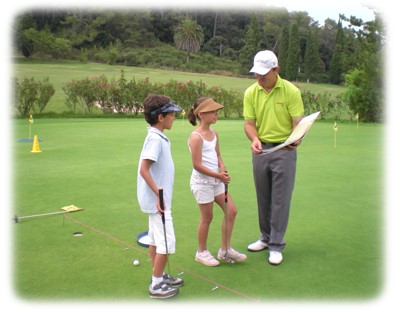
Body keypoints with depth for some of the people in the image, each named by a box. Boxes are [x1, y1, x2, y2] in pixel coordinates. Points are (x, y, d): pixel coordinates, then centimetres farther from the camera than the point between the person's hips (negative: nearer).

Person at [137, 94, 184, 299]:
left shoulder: (158, 137, 9)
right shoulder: (155, 139, -19)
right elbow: (144, 169, -25)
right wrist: (159, 194, -26)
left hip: (156, 199, 10)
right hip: (157, 200, -10)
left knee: (155, 239, 18)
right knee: (166, 242, -2)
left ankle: (159, 276, 31)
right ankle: (156, 286, 9)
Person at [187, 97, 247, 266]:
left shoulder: (214, 133, 8)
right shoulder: (196, 137, -18)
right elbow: (197, 165, -20)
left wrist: (223, 169, -5)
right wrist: (218, 175, -22)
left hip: (216, 180, 8)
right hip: (202, 182, -8)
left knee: (231, 211, 8)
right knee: (207, 218, 3)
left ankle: (225, 249, 21)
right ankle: (202, 252, 25)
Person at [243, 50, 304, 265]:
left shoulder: (291, 91, -9)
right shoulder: (250, 93, 0)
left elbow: (298, 122, -10)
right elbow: (249, 122, -2)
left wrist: (295, 139, -31)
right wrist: (255, 139, -23)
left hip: (284, 150, -3)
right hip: (261, 150, 4)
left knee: (280, 200, 0)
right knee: (263, 198, 13)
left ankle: (276, 245, 11)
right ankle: (266, 237, 30)